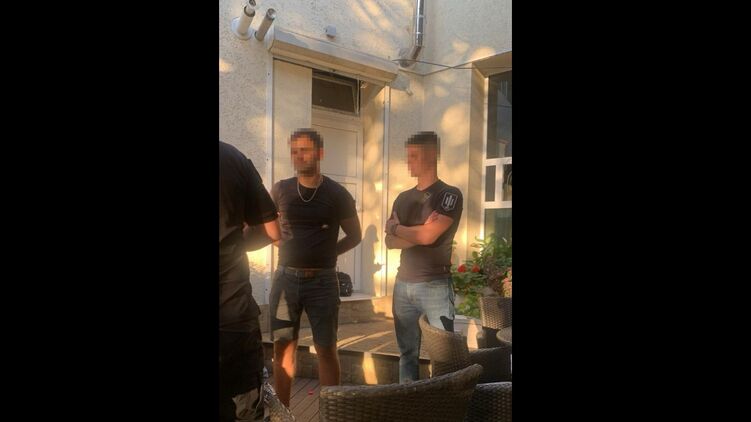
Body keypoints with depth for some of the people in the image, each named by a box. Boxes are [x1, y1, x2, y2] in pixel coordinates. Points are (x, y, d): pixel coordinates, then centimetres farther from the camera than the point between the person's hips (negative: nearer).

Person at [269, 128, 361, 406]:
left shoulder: (337, 194, -3)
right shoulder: (280, 190, 3)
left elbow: (355, 236, 7)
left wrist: (325, 254, -2)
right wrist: (290, 250, 3)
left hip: (322, 280, -2)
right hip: (286, 278, 2)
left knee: (326, 349, 5)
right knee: (282, 348, 8)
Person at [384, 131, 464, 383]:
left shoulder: (449, 194, -6)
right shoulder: (403, 198, 13)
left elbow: (428, 236, -17)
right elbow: (390, 242, 5)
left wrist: (396, 227, -1)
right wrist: (417, 232, -11)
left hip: (435, 285, -6)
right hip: (403, 284, 6)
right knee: (407, 351, 13)